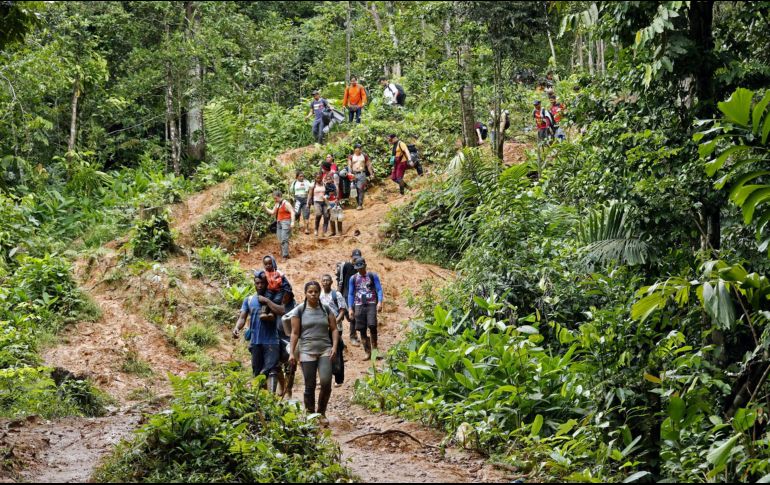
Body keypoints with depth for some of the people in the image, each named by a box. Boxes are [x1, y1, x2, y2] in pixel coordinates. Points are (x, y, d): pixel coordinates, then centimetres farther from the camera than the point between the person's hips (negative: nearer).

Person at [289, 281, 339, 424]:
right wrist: (292, 352, -1)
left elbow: (334, 329, 11)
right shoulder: (300, 311, 4)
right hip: (307, 351, -1)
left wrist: (334, 346, -3)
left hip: (325, 350, 1)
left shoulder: (326, 309, 10)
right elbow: (295, 333, 4)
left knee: (326, 382, -14)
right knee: (310, 386, -1)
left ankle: (321, 413, 4)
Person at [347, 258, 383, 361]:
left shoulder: (373, 276, 5)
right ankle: (368, 352, 7)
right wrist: (350, 308, 6)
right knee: (362, 330, 0)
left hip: (371, 304, -3)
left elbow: (379, 289, 1)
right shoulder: (353, 279, 11)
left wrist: (380, 302, -13)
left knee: (372, 325, -21)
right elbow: (350, 294, 14)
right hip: (359, 306, 3)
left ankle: (374, 348, -4)